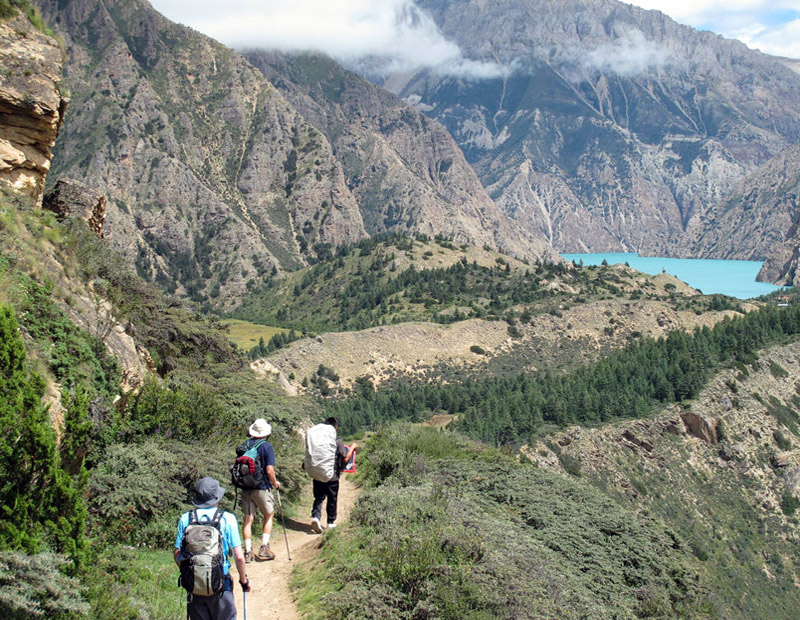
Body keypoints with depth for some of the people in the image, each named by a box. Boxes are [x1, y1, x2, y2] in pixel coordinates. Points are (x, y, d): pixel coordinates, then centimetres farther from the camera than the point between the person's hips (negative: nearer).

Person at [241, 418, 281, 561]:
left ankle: (248, 552, 7)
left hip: (246, 488, 4)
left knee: (248, 518, 8)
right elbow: (269, 470, -17)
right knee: (269, 515, 15)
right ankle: (264, 548, 10)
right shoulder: (267, 446, -11)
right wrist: (275, 483, 0)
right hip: (262, 488, -4)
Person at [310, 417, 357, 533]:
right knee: (332, 499, 13)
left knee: (319, 497, 8)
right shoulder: (338, 442, -12)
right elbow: (345, 459, -9)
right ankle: (331, 522, 24)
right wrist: (352, 448, 6)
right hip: (332, 476, -2)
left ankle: (315, 516, -15)